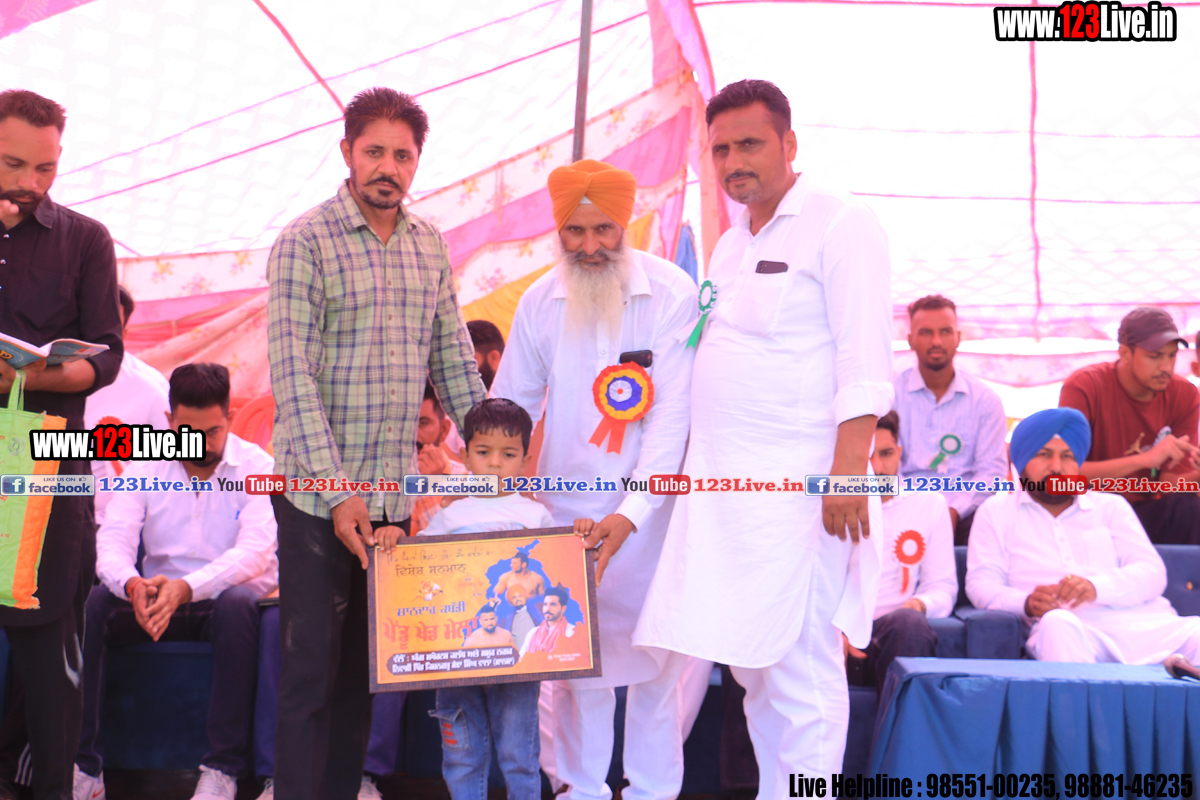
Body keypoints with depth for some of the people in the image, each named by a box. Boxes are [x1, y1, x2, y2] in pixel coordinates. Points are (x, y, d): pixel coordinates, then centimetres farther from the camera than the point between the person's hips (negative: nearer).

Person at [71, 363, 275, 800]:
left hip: (223, 602, -3)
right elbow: (113, 540, -8)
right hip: (158, 599, 3)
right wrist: (133, 585, -33)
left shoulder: (257, 466, -5)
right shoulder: (145, 466, 4)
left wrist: (187, 587, -37)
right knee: (88, 605, -25)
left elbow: (257, 550, -20)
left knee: (237, 602, -38)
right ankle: (81, 764, -21)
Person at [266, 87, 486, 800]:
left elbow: (455, 361, 13)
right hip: (319, 493, -5)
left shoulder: (431, 245, 8)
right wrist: (337, 493, -20)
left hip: (395, 492, 5)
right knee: (312, 667, 1)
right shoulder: (305, 242, -8)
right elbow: (292, 374, -14)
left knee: (365, 665, 12)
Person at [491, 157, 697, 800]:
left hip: (651, 507, -2)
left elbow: (674, 414, -16)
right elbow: (507, 409, 9)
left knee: (653, 654, 4)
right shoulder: (539, 301, 1)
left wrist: (629, 514, -26)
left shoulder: (673, 294, -11)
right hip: (569, 506, 3)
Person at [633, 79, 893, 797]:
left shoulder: (841, 224, -5)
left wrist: (850, 469, -21)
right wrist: (698, 463, 18)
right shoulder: (731, 245, 19)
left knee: (801, 662, -4)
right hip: (726, 482, 8)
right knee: (748, 658, 12)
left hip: (799, 484, -8)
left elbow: (864, 361, -13)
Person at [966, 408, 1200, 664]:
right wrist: (1026, 603, -17)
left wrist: (1096, 587, -14)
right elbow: (981, 583, 7)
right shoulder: (996, 512, 19)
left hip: (1147, 624, 2)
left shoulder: (1111, 506, 23)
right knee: (1058, 623, -39)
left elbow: (1152, 571, 9)